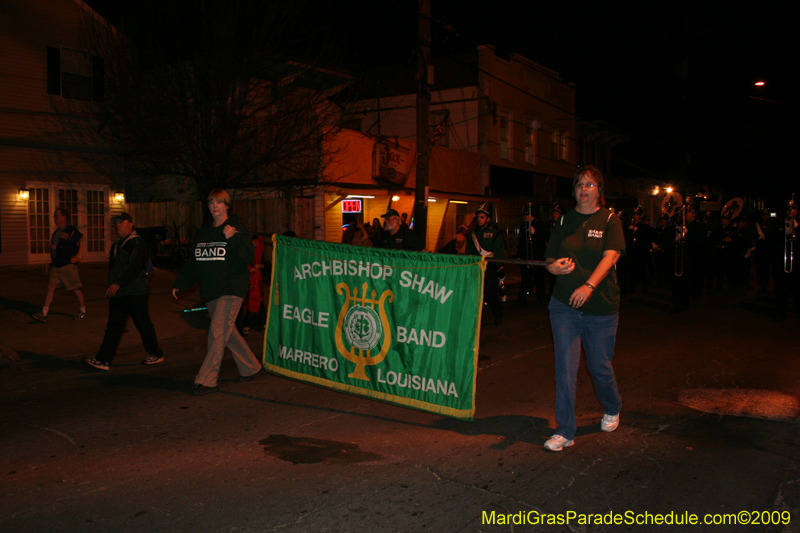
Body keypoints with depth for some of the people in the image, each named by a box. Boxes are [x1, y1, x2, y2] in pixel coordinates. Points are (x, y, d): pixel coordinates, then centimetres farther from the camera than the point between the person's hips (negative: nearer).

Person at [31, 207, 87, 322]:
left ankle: (83, 312, 15)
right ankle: (43, 314, -2)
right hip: (56, 266, 8)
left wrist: (58, 247, -20)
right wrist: (52, 261, 20)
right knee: (50, 288, 0)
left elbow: (74, 249, -18)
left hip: (68, 266, -8)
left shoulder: (72, 231, -10)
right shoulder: (57, 232, 17)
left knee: (75, 289, 1)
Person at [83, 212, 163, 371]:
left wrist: (118, 283, -29)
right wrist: (111, 286, 21)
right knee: (113, 326, 4)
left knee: (143, 324, 2)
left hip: (136, 293, -8)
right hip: (118, 294, 8)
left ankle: (156, 354, 17)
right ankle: (103, 360, 3)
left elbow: (135, 267, -22)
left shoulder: (137, 243, -11)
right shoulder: (117, 245, 18)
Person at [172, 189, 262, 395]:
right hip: (210, 292, 7)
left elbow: (249, 256, -16)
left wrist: (232, 238, -26)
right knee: (227, 332, 14)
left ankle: (206, 380, -6)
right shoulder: (204, 231, 14)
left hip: (231, 290, -7)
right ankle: (250, 367, 29)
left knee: (217, 333, -10)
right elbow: (193, 261, 18)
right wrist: (180, 284, 15)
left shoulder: (236, 227, -6)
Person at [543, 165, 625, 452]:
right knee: (565, 366, -4)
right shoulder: (564, 221, 8)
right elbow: (549, 260, 10)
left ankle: (612, 409, 41)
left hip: (601, 308, -1)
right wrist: (556, 266, -15)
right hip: (564, 305, 2)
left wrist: (589, 285, -32)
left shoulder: (609, 220, -1)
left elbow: (610, 256, -16)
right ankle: (565, 430, 5)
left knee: (599, 366, 10)